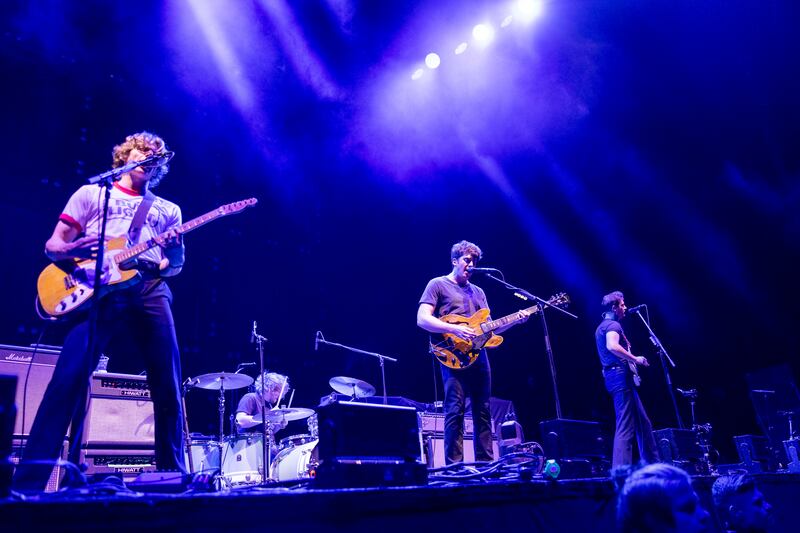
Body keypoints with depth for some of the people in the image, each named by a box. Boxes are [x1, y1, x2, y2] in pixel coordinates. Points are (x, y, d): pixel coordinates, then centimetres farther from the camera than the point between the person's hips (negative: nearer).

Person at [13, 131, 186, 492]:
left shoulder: (168, 210, 25)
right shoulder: (92, 193, 20)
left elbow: (174, 267, 16)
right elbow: (52, 245, 13)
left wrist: (173, 252, -8)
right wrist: (73, 250, -11)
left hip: (150, 290, 2)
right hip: (99, 289, -2)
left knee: (169, 389, -3)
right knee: (69, 379, -16)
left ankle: (175, 476, 7)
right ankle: (28, 483, -11)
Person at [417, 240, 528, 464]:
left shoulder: (478, 291, 22)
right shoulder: (438, 284, 2)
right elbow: (422, 319, -10)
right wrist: (455, 329, -20)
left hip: (479, 355, 7)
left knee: (483, 412, 7)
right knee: (455, 411, -10)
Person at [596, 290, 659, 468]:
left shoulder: (601, 327, 21)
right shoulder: (613, 324, -10)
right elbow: (612, 346, -29)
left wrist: (630, 360, 28)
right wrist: (635, 359, -19)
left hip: (613, 376, 11)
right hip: (620, 376, -11)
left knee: (643, 422, 16)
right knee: (625, 427, -13)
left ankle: (653, 464, 23)